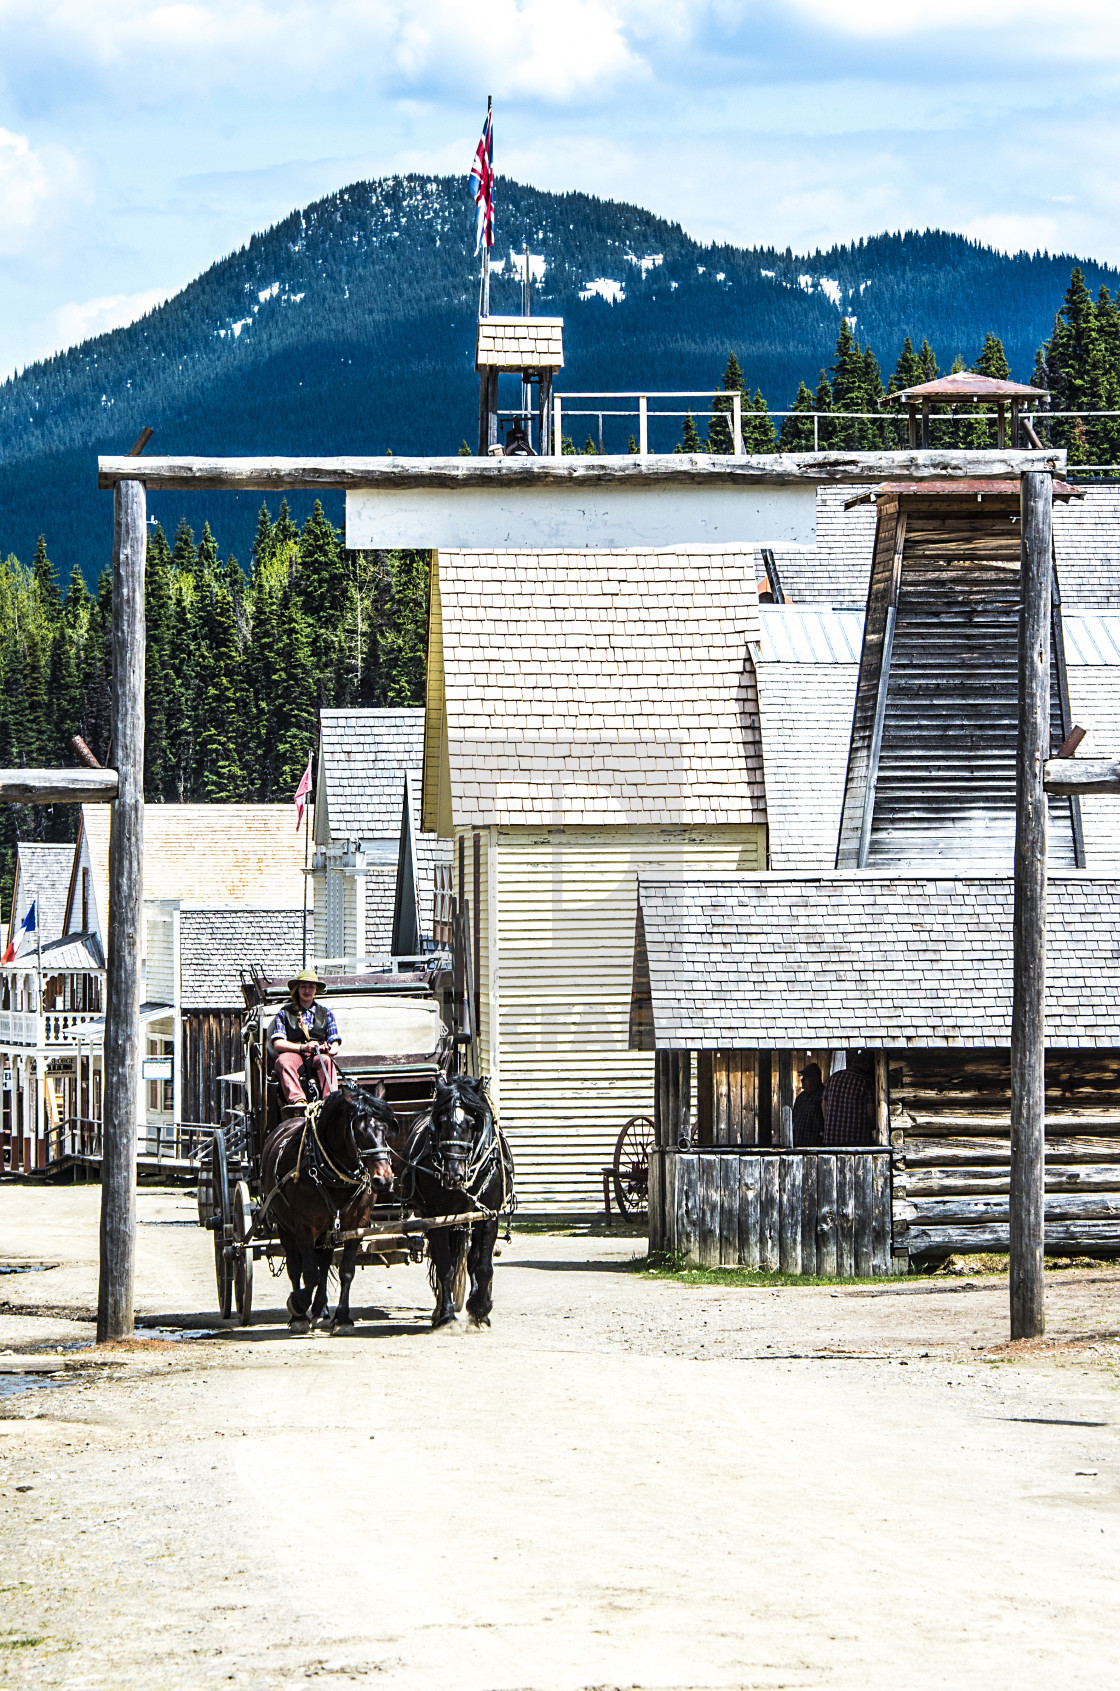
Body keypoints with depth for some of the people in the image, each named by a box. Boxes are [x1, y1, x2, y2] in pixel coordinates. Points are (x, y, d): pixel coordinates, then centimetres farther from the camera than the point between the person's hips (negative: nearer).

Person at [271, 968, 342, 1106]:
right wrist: (303, 1047, -15)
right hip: (292, 1054, -1)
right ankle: (297, 1100, -56)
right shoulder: (285, 1011, 15)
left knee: (326, 1060, -35)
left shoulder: (326, 1012, 21)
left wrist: (328, 1049, -14)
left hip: (317, 1056, 1)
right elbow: (277, 1043, 1)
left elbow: (335, 1045, 13)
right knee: (284, 1060, -37)